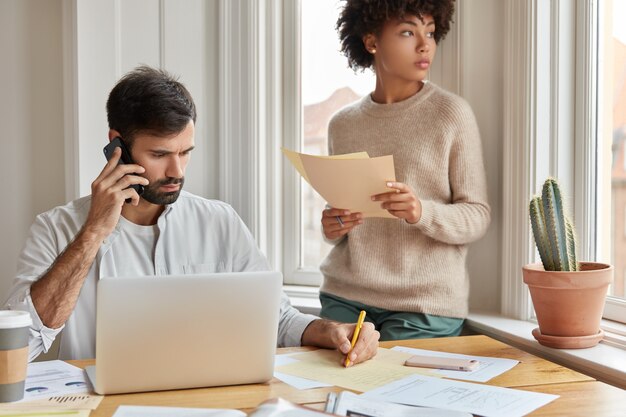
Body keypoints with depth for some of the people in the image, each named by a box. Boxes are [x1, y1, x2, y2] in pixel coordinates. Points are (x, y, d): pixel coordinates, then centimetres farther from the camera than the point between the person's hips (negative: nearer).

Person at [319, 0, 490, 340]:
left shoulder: (452, 113, -3)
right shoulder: (342, 124, 8)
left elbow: (476, 217, -5)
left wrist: (422, 212, -24)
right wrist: (332, 228, -5)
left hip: (424, 309, -3)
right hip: (343, 298, 3)